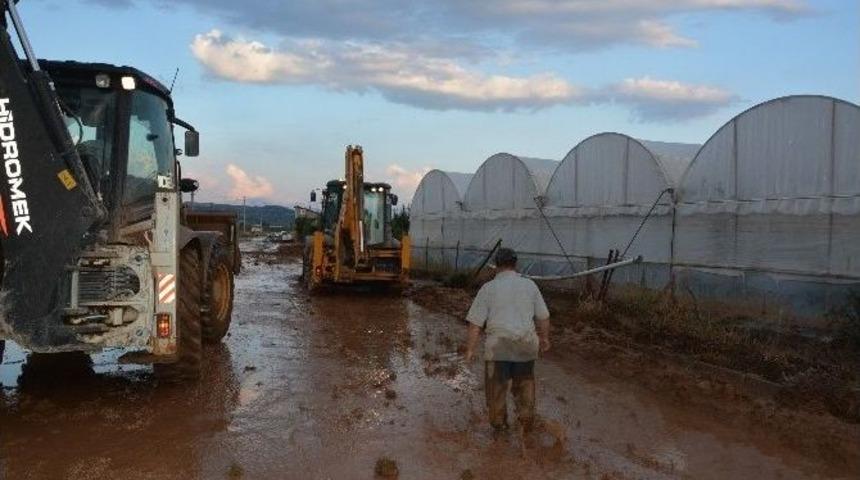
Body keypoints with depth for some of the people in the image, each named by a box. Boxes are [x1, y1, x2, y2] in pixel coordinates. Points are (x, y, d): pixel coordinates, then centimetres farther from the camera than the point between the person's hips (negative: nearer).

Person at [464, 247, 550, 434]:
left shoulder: (488, 288, -3)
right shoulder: (529, 285, 3)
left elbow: (475, 323, -6)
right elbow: (543, 317, 8)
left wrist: (470, 349, 1)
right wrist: (544, 338, 24)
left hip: (498, 345, -2)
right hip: (525, 344, 2)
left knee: (497, 386, 14)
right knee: (524, 382, 22)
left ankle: (499, 423, 25)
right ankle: (526, 417, 22)